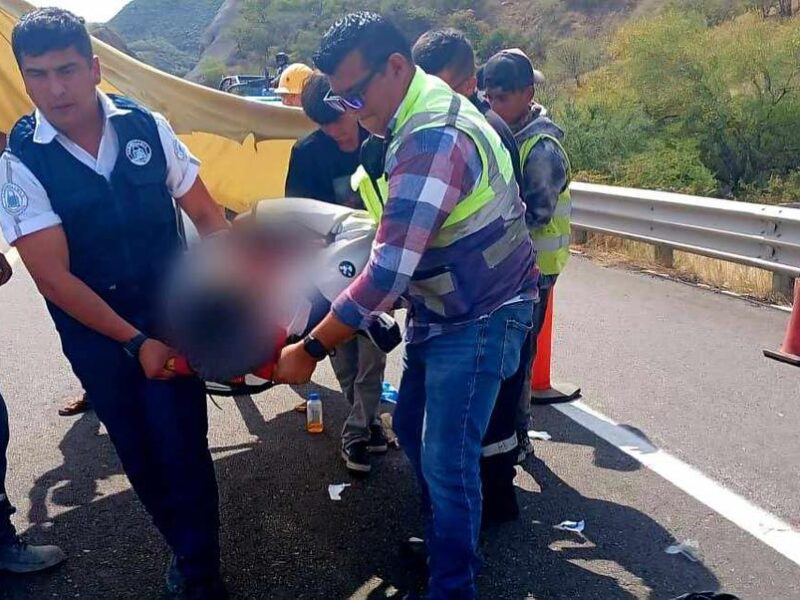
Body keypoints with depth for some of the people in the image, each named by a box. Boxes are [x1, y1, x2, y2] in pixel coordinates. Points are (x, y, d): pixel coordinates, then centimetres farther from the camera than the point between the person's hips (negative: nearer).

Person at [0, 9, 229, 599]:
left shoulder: (147, 126, -7)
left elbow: (206, 215, 1)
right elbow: (54, 277, -13)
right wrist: (134, 342, -16)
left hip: (170, 311, 0)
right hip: (93, 328, 0)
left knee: (182, 443, -2)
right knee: (139, 449, 13)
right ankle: (185, 547, 38)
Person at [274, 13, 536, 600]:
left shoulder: (432, 139, -29)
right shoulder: (423, 111, 3)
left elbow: (388, 274, -32)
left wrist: (310, 350, -25)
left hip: (480, 318, -10)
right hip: (440, 308, 10)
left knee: (447, 460, -4)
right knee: (414, 430, 18)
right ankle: (443, 541, 39)